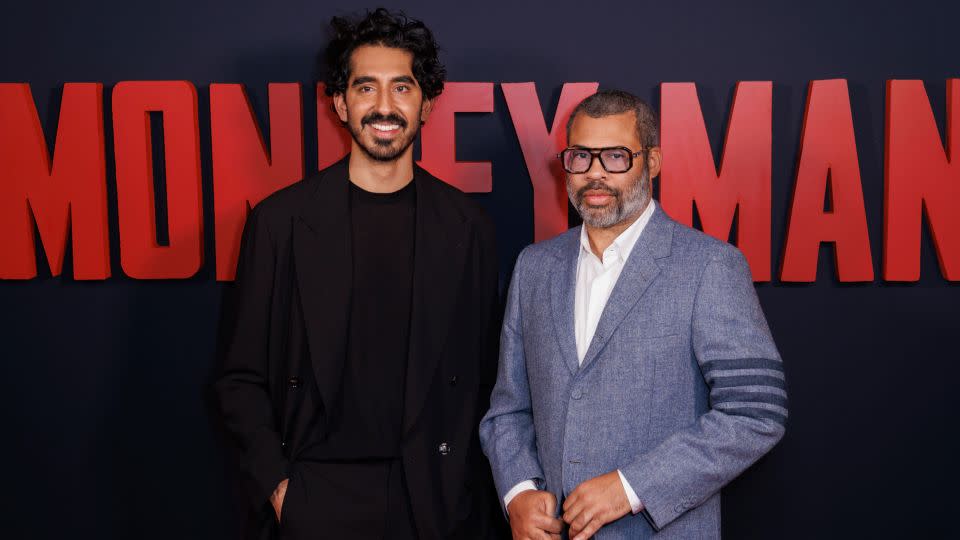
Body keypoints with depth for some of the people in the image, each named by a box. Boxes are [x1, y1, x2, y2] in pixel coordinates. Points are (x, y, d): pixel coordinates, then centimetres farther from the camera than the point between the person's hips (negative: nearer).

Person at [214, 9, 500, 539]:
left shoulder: (466, 225, 0)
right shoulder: (280, 220, -3)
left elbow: (483, 372, 5)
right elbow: (241, 378, 1)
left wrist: (471, 482, 2)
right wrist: (276, 484, -6)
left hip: (436, 496, 1)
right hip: (318, 496, -1)